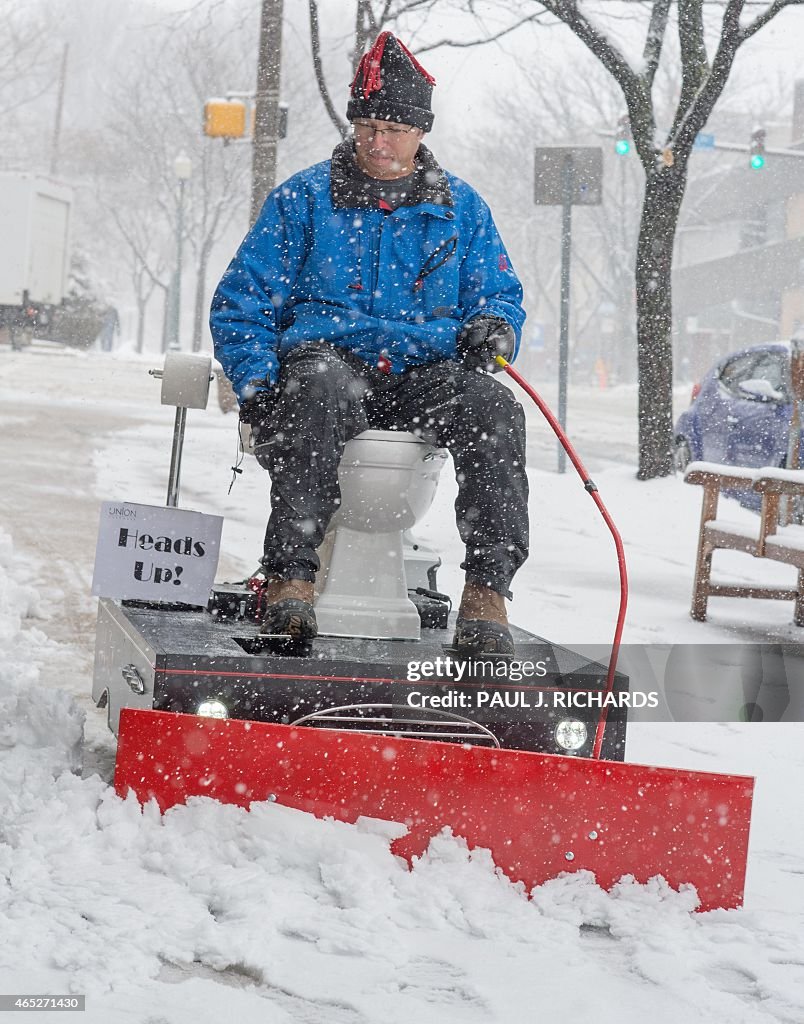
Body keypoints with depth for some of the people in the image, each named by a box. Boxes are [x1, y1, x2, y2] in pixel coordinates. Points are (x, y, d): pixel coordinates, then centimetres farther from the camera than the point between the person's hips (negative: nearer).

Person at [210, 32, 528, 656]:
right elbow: (241, 303, 8)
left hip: (421, 375, 2)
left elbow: (501, 295, 20)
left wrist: (494, 327, -7)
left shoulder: (460, 208, 15)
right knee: (321, 386, -40)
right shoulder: (305, 199, 9)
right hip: (327, 359, -2)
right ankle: (290, 575, -42)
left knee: (493, 405, -32)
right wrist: (257, 386, -10)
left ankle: (487, 592, -34)